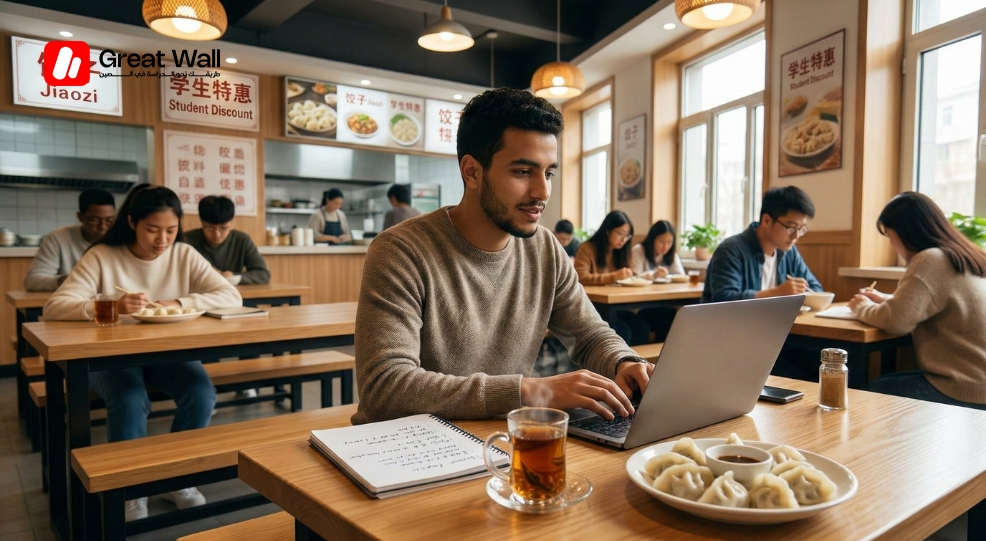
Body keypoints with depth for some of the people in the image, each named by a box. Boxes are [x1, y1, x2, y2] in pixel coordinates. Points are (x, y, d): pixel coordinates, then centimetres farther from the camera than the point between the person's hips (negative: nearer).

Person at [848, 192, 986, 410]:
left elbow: (896, 321, -22)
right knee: (884, 383, 20)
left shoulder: (931, 260, -19)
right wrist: (886, 300, 16)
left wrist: (862, 307, -3)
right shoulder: (964, 257, 10)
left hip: (962, 392, -9)